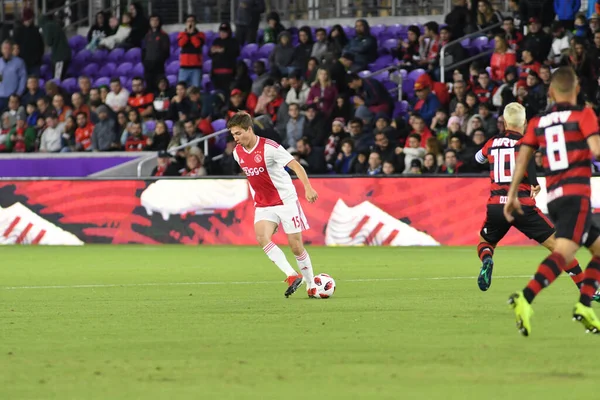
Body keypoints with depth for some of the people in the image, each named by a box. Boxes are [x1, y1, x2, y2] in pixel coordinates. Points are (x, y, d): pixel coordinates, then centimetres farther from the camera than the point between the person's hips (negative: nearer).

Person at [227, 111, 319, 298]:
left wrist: (308, 188, -32)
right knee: (262, 237, -22)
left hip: (286, 200, -5)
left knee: (296, 246, -2)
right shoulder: (237, 153, 2)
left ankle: (312, 287, 15)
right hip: (263, 204, 5)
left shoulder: (269, 147, -18)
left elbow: (296, 165, -20)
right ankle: (292, 276, -20)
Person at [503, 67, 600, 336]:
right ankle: (525, 299, -39)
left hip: (553, 197, 7)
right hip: (576, 193, -7)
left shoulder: (538, 122, 16)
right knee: (564, 252, -21)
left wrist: (512, 195, 11)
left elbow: (523, 156, 9)